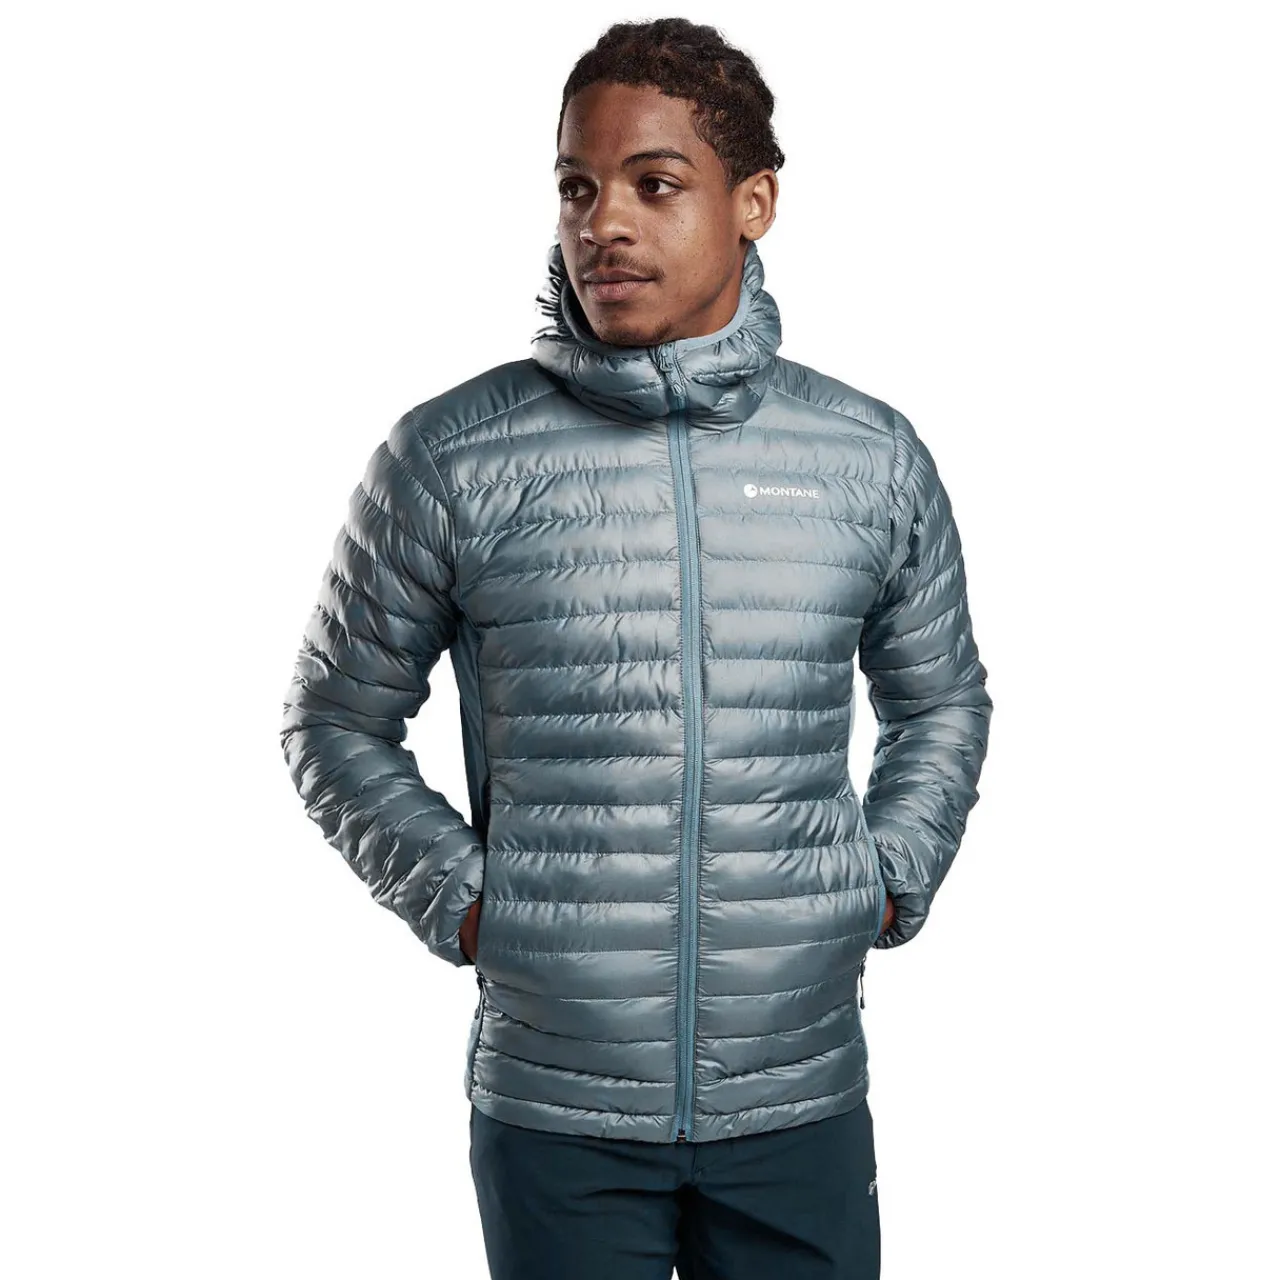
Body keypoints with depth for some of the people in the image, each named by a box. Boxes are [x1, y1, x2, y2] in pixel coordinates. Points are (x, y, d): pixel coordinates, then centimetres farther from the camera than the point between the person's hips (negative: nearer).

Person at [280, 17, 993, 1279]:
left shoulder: (871, 455, 1)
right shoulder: (450, 460, -5)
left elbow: (940, 702, 17)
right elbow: (336, 719, 6)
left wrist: (891, 880, 4)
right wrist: (460, 897, -4)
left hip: (804, 1098, 2)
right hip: (554, 1112, -2)